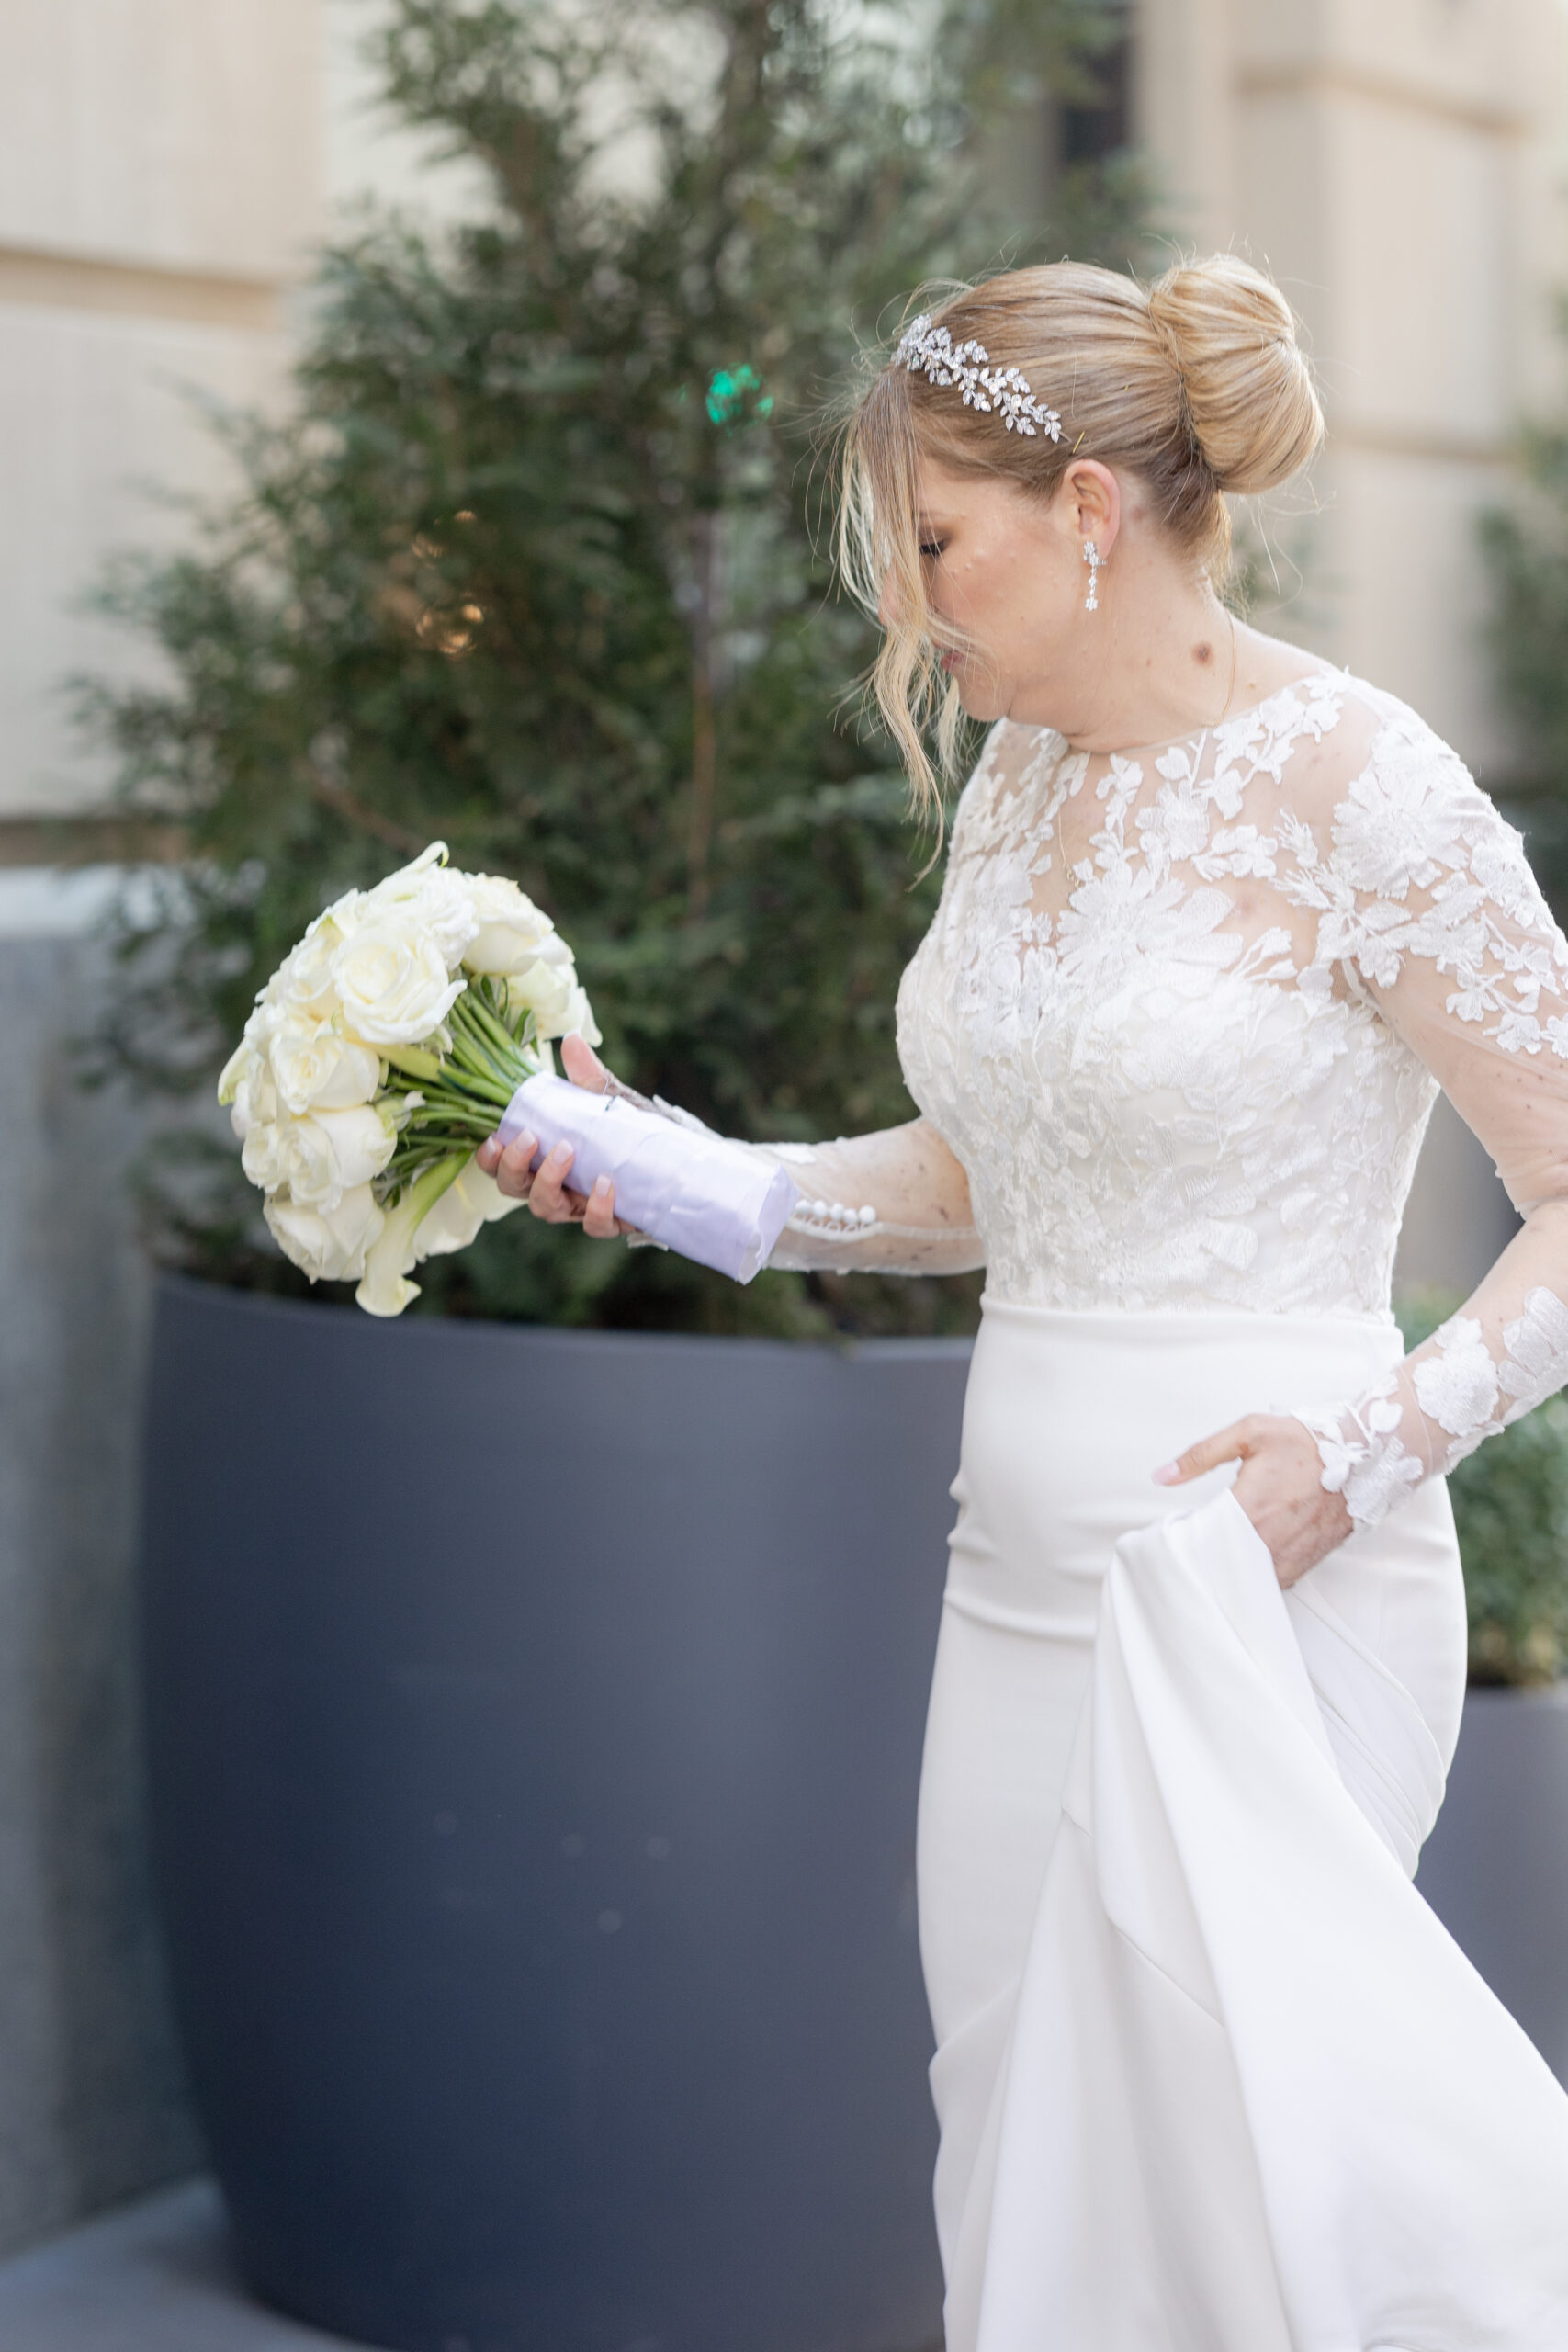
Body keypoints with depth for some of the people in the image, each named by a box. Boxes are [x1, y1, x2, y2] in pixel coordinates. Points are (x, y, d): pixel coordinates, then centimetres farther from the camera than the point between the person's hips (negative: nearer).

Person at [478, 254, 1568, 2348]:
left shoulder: (1353, 791, -12)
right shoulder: (1017, 783, 10)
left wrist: (1369, 1445, -20)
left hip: (1262, 1601, -7)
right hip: (1022, 1583, 7)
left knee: (1205, 2156, -5)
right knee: (1012, 2177, 10)